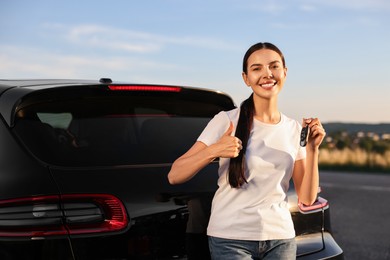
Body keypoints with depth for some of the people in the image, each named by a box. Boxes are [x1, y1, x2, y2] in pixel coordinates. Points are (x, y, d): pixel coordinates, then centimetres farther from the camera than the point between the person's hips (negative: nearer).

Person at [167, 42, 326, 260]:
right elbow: (174, 176, -11)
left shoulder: (295, 130, 4)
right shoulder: (226, 121, -8)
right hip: (231, 240, -3)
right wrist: (213, 151, -26)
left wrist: (312, 149, -8)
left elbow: (307, 198, 3)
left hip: (281, 240, 4)